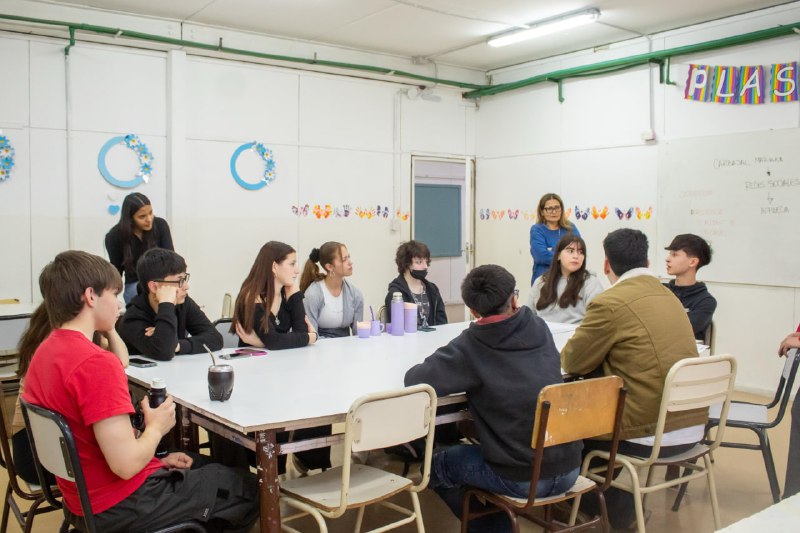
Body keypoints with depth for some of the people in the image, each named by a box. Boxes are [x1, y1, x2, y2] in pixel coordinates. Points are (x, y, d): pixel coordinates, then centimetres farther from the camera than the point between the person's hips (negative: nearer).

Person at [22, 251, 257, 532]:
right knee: (249, 488, 10)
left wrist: (156, 459, 7)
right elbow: (126, 464, -29)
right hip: (120, 505, -9)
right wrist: (156, 427, -10)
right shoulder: (96, 363, -28)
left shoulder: (45, 351, 1)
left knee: (205, 467, 29)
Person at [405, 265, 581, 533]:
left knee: (437, 464, 19)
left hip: (523, 479, -5)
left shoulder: (471, 345, -14)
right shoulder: (540, 329, 0)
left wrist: (461, 372, 6)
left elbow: (414, 379, -14)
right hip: (568, 468, 6)